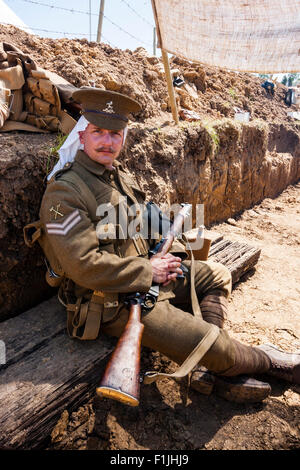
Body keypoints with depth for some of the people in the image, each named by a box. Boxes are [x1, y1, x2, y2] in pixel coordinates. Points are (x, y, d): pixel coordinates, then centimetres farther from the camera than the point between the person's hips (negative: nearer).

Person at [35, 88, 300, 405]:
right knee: (207, 340, -14)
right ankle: (266, 361, 20)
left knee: (217, 276, 13)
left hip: (148, 278, 9)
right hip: (110, 301, -9)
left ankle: (206, 368, 3)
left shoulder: (120, 175, 9)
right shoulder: (64, 192, -18)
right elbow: (84, 265, -25)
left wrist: (172, 252, 0)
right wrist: (148, 272, -18)